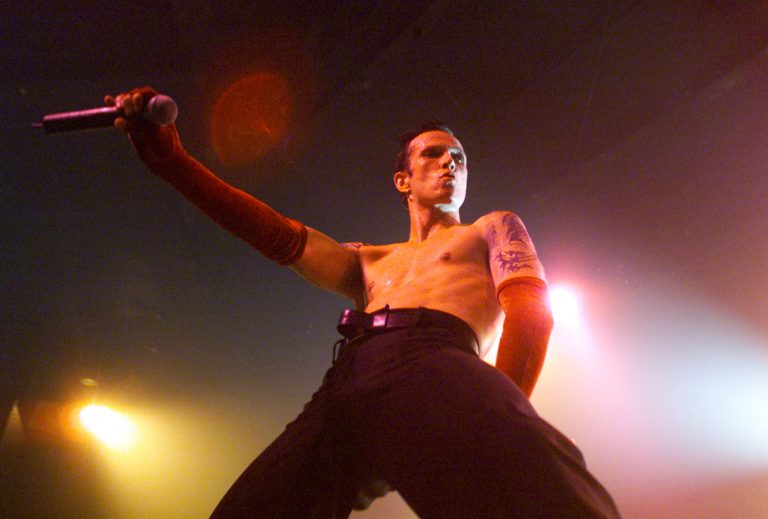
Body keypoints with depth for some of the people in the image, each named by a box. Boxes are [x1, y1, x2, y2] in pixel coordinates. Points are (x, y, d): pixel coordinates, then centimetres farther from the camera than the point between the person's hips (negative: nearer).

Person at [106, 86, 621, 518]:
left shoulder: (495, 227, 27)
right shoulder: (368, 262, 36)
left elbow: (531, 310, 8)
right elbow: (281, 237, 22)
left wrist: (495, 420, -12)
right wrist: (172, 159, 10)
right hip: (342, 389, 5)